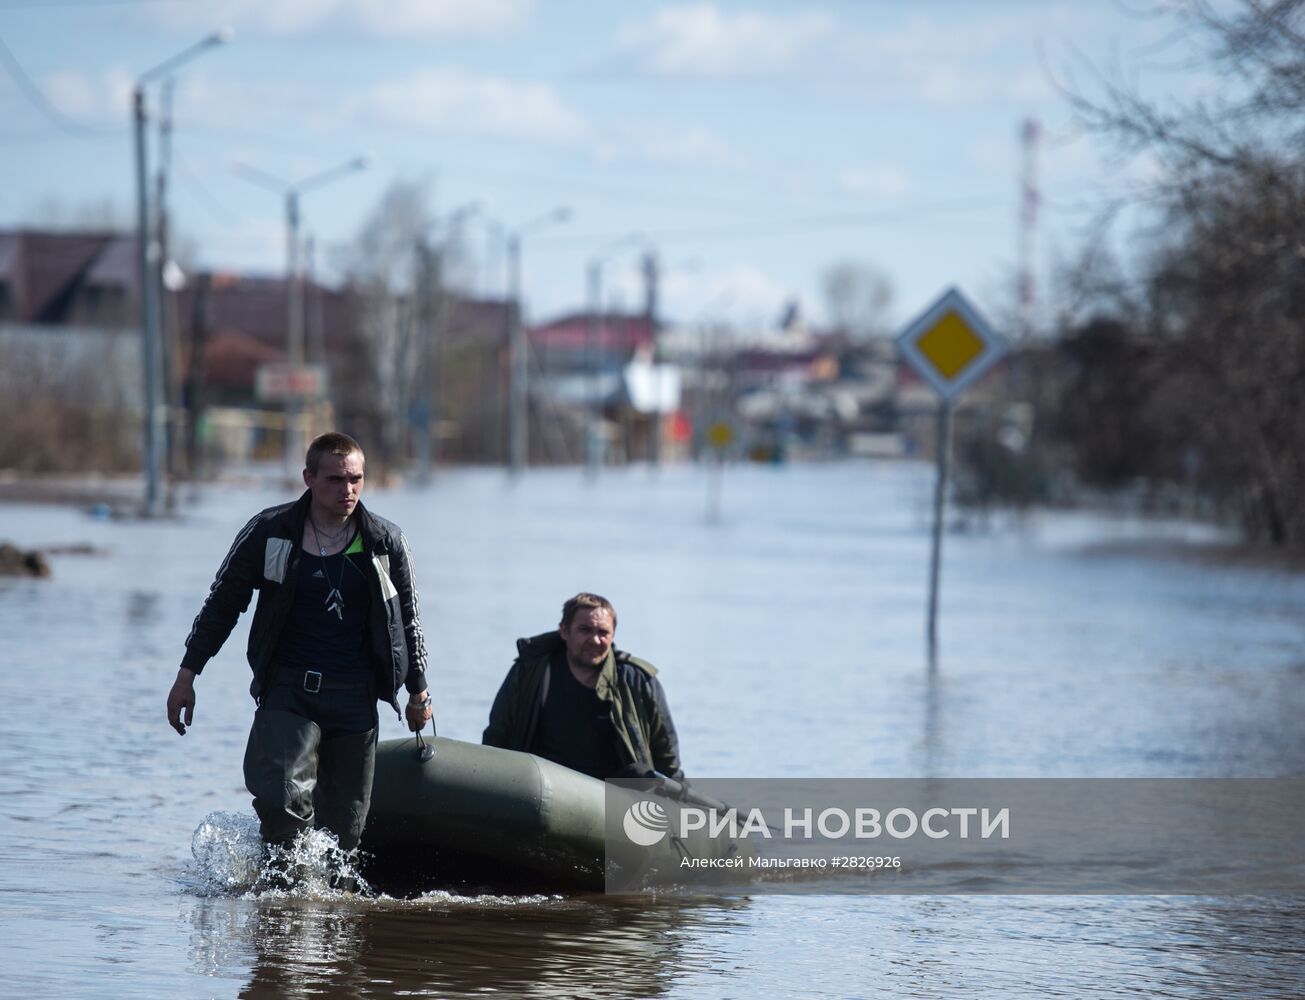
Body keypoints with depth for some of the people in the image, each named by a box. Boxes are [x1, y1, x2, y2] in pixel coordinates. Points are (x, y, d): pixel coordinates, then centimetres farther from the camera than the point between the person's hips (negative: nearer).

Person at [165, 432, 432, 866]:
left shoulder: (386, 541, 4)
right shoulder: (269, 532, -1)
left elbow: (408, 618, 16)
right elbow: (222, 603, 7)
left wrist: (418, 691, 19)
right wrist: (187, 675, 4)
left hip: (355, 699, 2)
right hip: (288, 691, -2)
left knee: (343, 824, 1)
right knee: (281, 800, -22)